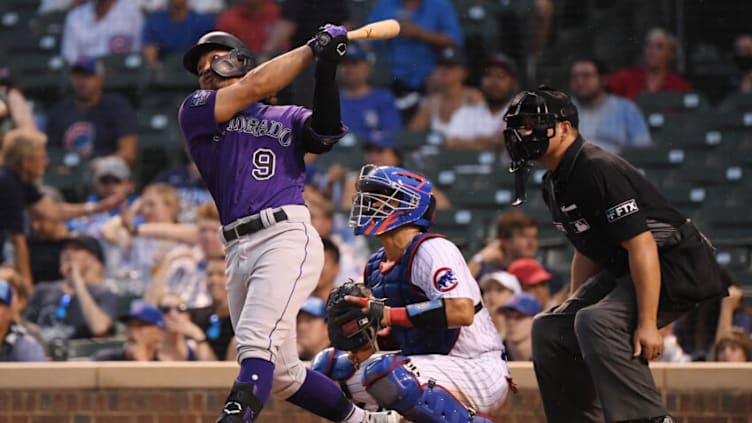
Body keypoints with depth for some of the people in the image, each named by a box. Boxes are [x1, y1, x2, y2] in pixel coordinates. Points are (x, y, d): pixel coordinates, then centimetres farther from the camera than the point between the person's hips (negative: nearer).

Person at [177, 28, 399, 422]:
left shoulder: (288, 119, 16)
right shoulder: (195, 112, 15)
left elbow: (327, 130, -5)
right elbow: (255, 87, 3)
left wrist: (326, 68, -13)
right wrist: (313, 48, 7)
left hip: (288, 237, -4)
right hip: (238, 251, 4)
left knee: (256, 344, -23)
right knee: (279, 373, 7)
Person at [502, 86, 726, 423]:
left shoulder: (598, 171, -22)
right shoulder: (555, 183, 8)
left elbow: (642, 246, -27)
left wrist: (647, 323, -30)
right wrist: (572, 307, 19)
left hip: (674, 268, -11)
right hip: (620, 271, 11)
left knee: (597, 322, -32)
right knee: (549, 329, 9)